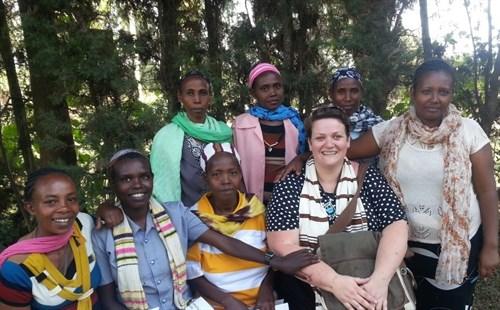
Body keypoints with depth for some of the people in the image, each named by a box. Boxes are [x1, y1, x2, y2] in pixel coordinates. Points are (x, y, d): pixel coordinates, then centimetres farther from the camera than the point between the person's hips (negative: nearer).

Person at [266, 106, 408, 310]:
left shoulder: (367, 178, 1)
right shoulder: (290, 185, -4)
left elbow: (396, 226, -5)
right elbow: (283, 246, -11)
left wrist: (381, 278, -21)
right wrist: (334, 281, -22)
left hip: (366, 291, 2)